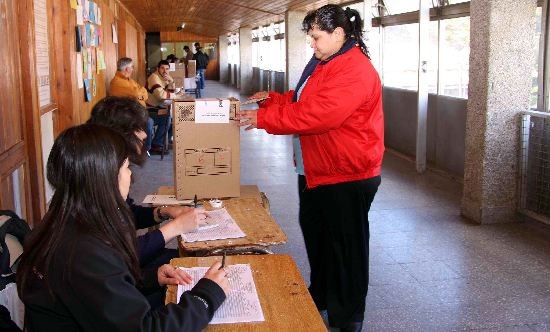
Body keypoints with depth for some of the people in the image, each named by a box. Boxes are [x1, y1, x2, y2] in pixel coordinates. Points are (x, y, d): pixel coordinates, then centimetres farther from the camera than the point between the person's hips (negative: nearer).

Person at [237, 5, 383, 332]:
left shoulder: (355, 71, -22)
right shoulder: (323, 63, 11)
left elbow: (317, 114, -29)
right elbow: (302, 101, 22)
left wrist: (263, 118, -23)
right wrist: (273, 98, 6)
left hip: (347, 175, -10)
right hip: (317, 169, 10)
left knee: (345, 245, 4)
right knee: (315, 233, 21)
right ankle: (320, 296, 41)